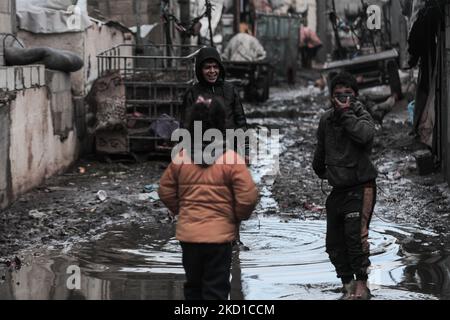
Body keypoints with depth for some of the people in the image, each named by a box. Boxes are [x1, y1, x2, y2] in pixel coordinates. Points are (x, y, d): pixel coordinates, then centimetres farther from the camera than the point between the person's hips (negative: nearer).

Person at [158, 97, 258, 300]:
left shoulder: (180, 158, 0)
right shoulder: (232, 160, -11)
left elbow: (166, 191, 9)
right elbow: (248, 197, -14)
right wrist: (238, 217, 4)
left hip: (188, 234, 4)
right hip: (219, 235, -3)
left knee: (193, 286, 18)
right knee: (216, 290, 2)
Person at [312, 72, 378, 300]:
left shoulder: (362, 116, -6)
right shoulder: (327, 120, 9)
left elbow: (365, 135, -30)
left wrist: (346, 114, -20)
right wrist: (320, 170, 36)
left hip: (361, 187, -6)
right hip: (338, 189, 6)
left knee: (356, 234, -20)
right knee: (334, 242, 8)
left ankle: (361, 286, -15)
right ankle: (348, 284, 19)